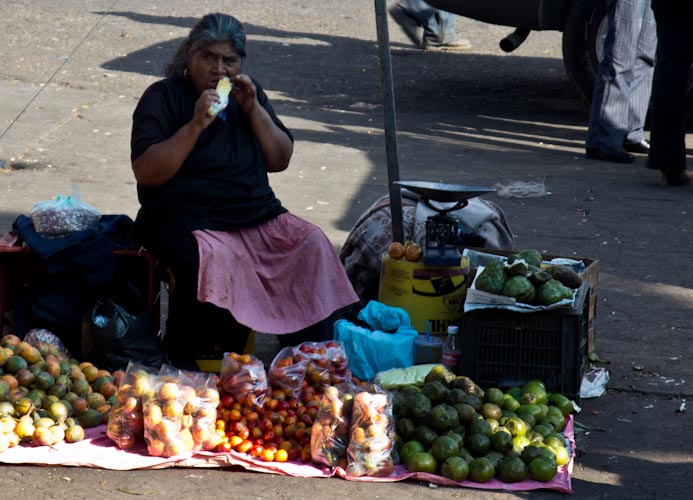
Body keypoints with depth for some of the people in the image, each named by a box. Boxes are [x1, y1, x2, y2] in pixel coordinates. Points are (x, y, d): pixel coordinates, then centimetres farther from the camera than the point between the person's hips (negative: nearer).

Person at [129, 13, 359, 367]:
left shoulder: (247, 92, 14)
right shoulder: (163, 98, -2)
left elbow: (280, 161, 10)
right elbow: (146, 173, -14)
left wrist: (254, 109, -4)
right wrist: (196, 125, -21)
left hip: (256, 214, 5)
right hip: (184, 217, -5)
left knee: (312, 245, -18)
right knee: (212, 258, -36)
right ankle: (185, 371, -26)